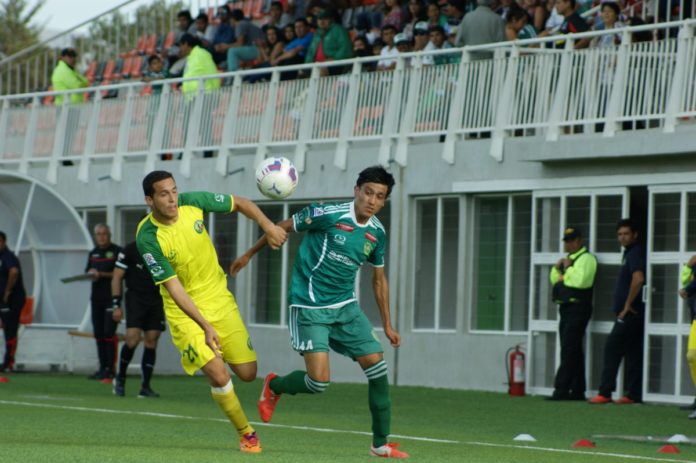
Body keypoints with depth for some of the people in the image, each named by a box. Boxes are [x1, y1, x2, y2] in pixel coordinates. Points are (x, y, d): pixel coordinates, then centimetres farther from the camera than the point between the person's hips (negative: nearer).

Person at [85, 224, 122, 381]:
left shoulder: (117, 251, -3)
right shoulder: (93, 253, 17)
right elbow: (88, 272, 21)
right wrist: (90, 274, -2)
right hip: (97, 297, 7)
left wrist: (101, 274, -16)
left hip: (112, 297, -7)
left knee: (109, 332, -12)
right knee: (98, 333, 7)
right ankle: (102, 368, 13)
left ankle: (110, 369, -11)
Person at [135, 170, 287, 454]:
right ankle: (246, 433, 4)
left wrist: (267, 225, -11)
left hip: (219, 297, 4)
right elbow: (173, 287, -21)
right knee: (218, 374, -18)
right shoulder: (147, 238, -22)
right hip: (184, 310, -4)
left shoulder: (192, 202, -11)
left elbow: (239, 203, 5)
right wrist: (205, 327, -26)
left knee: (247, 373, 2)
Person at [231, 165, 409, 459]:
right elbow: (283, 227, -3)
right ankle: (274, 386, 20)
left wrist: (387, 324, 17)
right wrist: (249, 255, 5)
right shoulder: (328, 214, -17)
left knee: (376, 365, -4)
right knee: (319, 380, -15)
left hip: (345, 307, 6)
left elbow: (379, 279, 16)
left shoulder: (377, 233, 2)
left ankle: (380, 444, 8)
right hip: (310, 309, -6)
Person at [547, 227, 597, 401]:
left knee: (569, 351, -12)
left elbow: (580, 281, -24)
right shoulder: (568, 259, 21)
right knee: (573, 352, 10)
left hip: (578, 309, -10)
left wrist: (568, 268, -14)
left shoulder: (586, 259, -10)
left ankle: (561, 390, -16)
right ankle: (577, 391, 13)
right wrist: (557, 268, 5)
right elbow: (554, 280, 23)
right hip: (566, 308, 10)